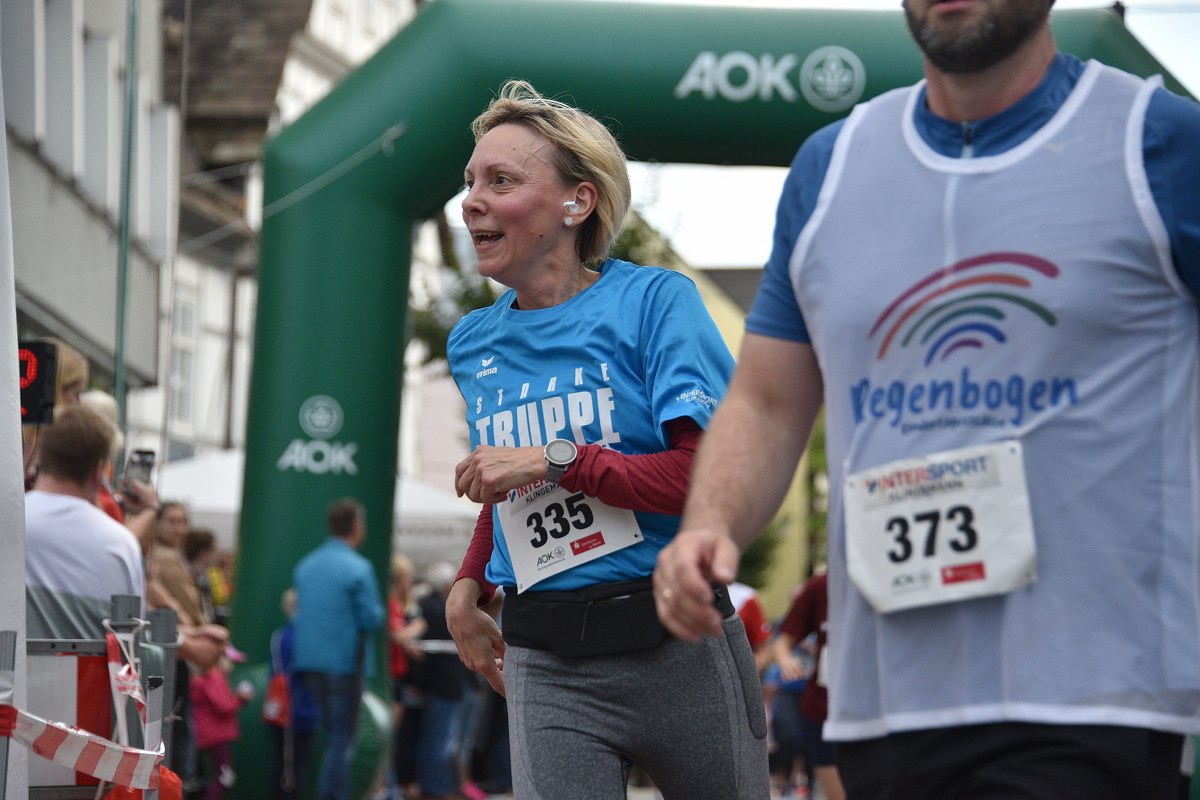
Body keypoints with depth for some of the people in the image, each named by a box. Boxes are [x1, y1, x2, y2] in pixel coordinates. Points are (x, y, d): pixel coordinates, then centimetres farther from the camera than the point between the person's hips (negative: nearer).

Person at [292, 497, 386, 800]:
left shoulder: (305, 565, 9)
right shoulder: (358, 569, -13)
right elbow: (372, 619, -14)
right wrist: (377, 607, 6)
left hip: (309, 661, 7)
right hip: (344, 661, -7)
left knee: (334, 737, 17)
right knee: (341, 741, -2)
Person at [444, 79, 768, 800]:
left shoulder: (654, 300, -5)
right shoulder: (473, 343, 13)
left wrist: (555, 460, -15)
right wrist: (469, 586, 15)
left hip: (683, 650, -3)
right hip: (548, 671, 3)